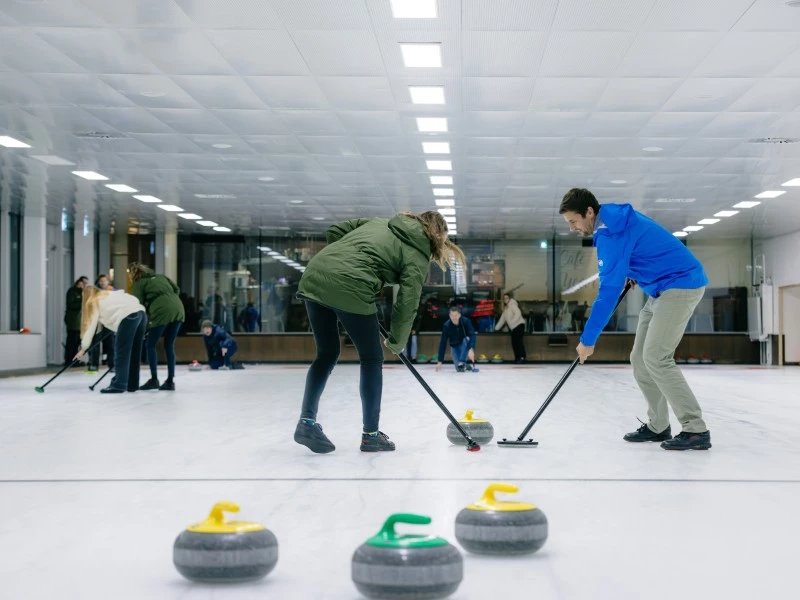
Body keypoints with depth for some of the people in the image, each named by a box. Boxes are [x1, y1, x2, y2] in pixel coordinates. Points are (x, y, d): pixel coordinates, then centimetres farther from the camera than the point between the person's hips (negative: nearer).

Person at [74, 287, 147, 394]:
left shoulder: (93, 303, 16)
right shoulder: (109, 294, 34)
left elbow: (91, 326, 10)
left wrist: (83, 348, 14)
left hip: (128, 316, -7)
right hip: (141, 313, 7)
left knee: (121, 353, -3)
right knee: (133, 353, 13)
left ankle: (118, 385, -6)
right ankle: (132, 385, 17)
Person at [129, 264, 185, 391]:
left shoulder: (139, 283, 11)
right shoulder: (160, 276, 27)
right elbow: (176, 289, 19)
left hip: (161, 311, -6)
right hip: (178, 309, 6)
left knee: (150, 344, 9)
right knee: (169, 346, 14)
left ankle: (154, 379, 5)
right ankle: (170, 381, 11)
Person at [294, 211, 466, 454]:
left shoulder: (380, 222, 27)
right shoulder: (417, 254, 9)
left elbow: (333, 232, 22)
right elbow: (407, 302, 3)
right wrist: (397, 342, 16)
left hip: (314, 275, 7)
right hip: (350, 289, -6)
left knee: (326, 354, 20)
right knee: (372, 359, 11)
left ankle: (307, 421, 12)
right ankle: (370, 434, 17)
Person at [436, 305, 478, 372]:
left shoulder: (466, 321, -25)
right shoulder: (446, 326, -22)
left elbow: (472, 336, -36)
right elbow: (443, 343, -21)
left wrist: (471, 349, -55)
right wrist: (440, 361, -25)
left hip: (465, 344, -1)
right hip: (455, 346, 1)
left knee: (467, 339, -36)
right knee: (458, 368, -19)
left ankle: (462, 363, -33)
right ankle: (465, 365, 17)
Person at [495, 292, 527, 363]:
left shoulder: (512, 305, -3)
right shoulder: (505, 309, 22)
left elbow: (518, 313, -17)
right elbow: (502, 319, 26)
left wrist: (512, 321, -26)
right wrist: (496, 328, 26)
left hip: (519, 325, -9)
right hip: (513, 328, 9)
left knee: (518, 341, -18)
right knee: (514, 343, 3)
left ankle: (523, 357, -23)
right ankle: (517, 358, 3)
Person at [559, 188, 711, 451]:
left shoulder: (611, 232, -21)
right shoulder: (616, 219, 9)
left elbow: (609, 292, -24)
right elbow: (648, 247, 28)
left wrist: (588, 339, -20)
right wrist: (633, 271, 14)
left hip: (681, 284, -10)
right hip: (663, 289, 10)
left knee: (656, 358, -17)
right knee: (640, 359, 7)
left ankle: (696, 429, -13)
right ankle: (657, 426, 11)